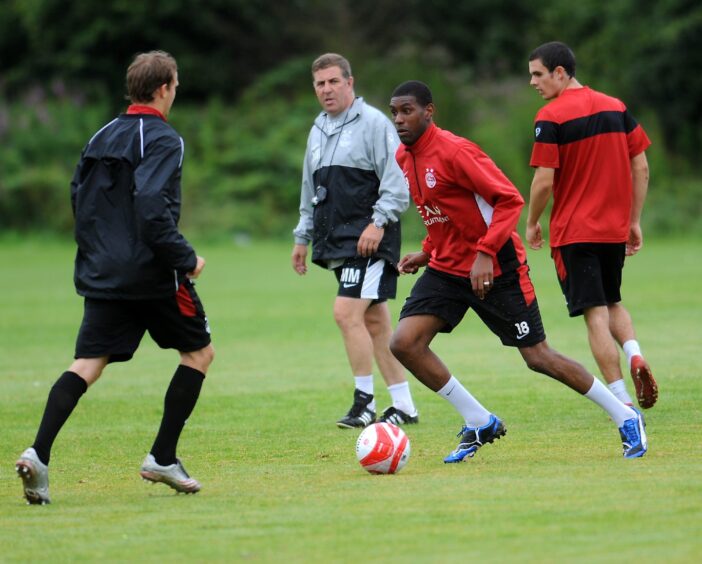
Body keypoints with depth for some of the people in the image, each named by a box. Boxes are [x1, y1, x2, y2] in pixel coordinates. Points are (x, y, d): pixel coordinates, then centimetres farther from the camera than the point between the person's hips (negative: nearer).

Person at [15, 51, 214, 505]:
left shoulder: (102, 137, 13)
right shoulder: (163, 140, -11)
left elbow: (79, 199, 17)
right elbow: (153, 209, -22)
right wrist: (186, 259, -14)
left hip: (101, 275, 6)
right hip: (153, 276, -6)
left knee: (87, 365, 0)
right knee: (199, 352, 13)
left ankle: (39, 453, -20)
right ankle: (163, 458, 9)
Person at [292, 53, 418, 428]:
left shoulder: (373, 123, -7)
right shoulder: (318, 131, 17)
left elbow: (396, 182, -12)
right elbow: (310, 190, 26)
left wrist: (379, 222, -20)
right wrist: (303, 237, 24)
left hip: (369, 239, -8)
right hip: (337, 242, 8)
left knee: (346, 312, -17)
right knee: (374, 320, 8)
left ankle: (365, 403, -10)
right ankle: (404, 406, 11)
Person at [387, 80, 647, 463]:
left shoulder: (453, 151, -20)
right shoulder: (403, 158, 6)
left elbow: (509, 200, -21)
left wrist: (485, 254, -28)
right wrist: (427, 252, 11)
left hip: (496, 269, -8)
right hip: (447, 269, 8)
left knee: (537, 357, -3)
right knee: (404, 343, -10)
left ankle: (625, 418, 13)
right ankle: (480, 423, 3)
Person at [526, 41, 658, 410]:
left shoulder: (551, 117, -12)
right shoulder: (616, 108, 6)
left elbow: (544, 181, -15)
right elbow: (640, 167, 7)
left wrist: (532, 223, 1)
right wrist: (634, 222, 14)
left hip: (573, 231, -6)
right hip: (615, 228, 6)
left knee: (596, 313, -2)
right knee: (613, 302, 23)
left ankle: (621, 400, -6)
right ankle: (634, 355, -4)